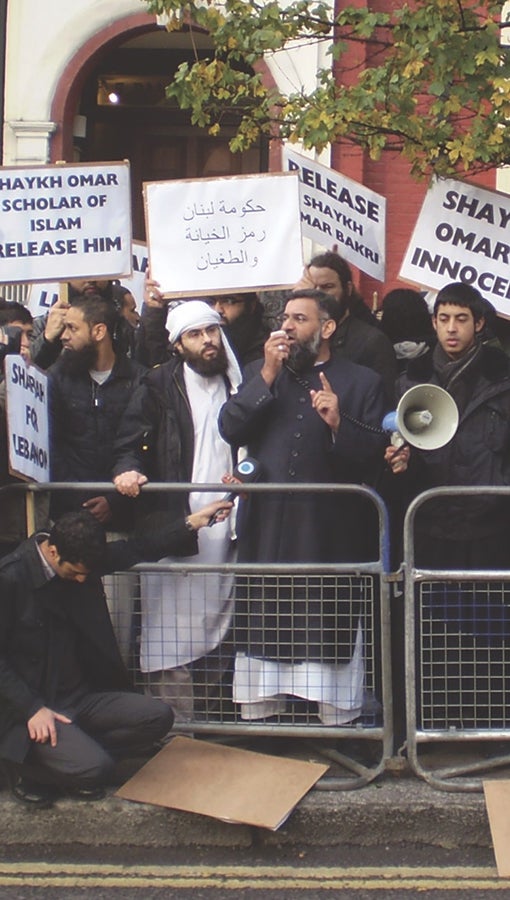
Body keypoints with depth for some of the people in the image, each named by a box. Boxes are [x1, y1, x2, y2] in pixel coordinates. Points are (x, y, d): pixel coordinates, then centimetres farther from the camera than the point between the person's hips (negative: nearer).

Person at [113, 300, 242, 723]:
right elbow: (131, 442, -1)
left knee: (217, 632, 8)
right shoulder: (160, 385, 4)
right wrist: (128, 470, -20)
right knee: (174, 636, -6)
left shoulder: (236, 383, 14)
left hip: (225, 525, 4)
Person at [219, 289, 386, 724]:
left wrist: (339, 423, -19)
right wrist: (268, 375, -7)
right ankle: (257, 722, 19)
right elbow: (230, 428, 0)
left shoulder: (362, 382, 7)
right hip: (267, 529, 3)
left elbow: (375, 453, -3)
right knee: (263, 629, 8)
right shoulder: (259, 373, 16)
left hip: (330, 535, -3)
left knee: (329, 635, -2)